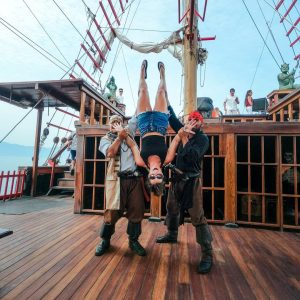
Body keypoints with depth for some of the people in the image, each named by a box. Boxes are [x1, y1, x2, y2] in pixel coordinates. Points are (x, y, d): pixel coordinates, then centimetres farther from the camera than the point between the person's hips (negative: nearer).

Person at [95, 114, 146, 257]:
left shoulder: (128, 132, 19)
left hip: (134, 178, 3)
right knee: (112, 211, 0)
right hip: (117, 179, -3)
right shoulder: (105, 139, 9)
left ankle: (133, 240, 23)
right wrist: (119, 138, -7)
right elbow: (110, 153, -11)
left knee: (136, 210, 6)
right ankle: (105, 240, 23)